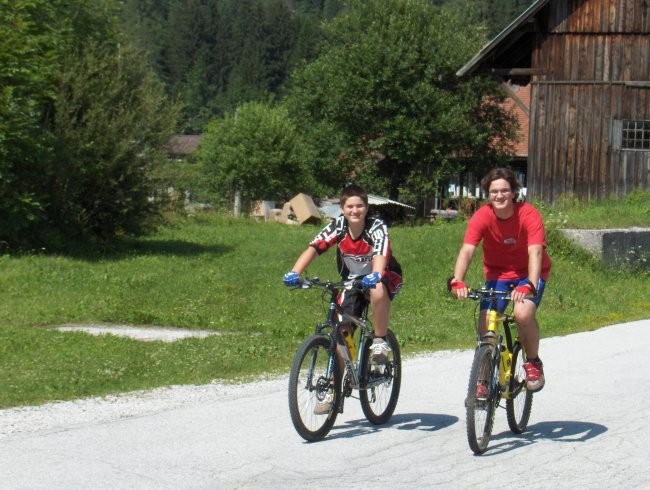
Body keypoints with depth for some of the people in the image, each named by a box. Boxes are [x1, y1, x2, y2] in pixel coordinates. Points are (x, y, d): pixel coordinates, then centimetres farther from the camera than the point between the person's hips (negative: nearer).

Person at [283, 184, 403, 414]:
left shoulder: (377, 227, -24)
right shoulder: (337, 227, -16)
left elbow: (380, 255, -42)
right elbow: (313, 248, -27)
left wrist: (375, 275, -63)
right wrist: (294, 273, -44)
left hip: (386, 278, -4)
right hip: (353, 280, 4)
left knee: (377, 290, -40)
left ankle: (380, 342, -18)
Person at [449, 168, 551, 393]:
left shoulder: (529, 215, -24)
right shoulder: (482, 217, -19)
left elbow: (535, 252, -34)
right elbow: (467, 250, -30)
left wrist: (529, 286, -51)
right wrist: (457, 280, -48)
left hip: (529, 274, -2)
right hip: (498, 273, 2)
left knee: (523, 313, -29)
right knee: (485, 323, -15)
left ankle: (533, 363, -4)